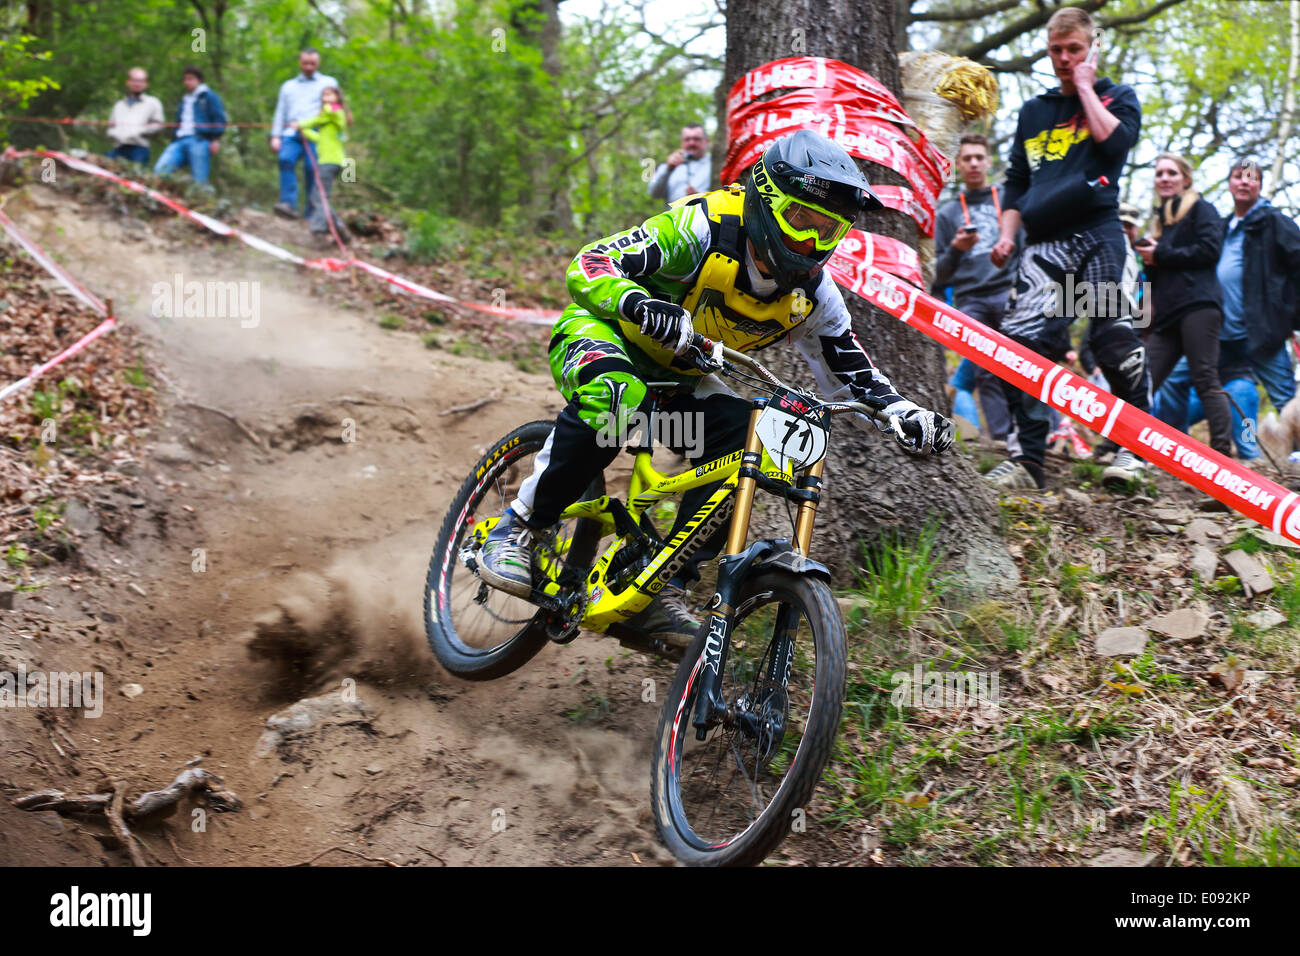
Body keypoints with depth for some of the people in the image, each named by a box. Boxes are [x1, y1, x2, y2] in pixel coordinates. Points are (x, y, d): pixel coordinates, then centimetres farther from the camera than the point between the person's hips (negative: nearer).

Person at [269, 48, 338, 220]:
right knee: (285, 159, -25)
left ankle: (311, 212, -12)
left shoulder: (328, 83, 22)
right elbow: (280, 112, 24)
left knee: (312, 167, -17)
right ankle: (289, 204, -32)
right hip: (291, 133, 2)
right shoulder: (288, 86, 30)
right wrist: (275, 136, 9)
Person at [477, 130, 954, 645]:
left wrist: (909, 414, -22)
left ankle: (665, 589, -11)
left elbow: (853, 375, -2)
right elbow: (587, 267, -33)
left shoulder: (810, 293, -11)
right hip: (599, 332, -6)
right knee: (615, 395, -40)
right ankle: (517, 530, -25)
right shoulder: (704, 227, -28)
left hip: (674, 374, 6)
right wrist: (643, 306, -53)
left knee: (741, 440, -20)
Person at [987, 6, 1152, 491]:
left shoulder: (1118, 97, 12)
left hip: (1098, 236, -3)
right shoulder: (1034, 111, 22)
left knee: (1115, 342, -11)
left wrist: (1085, 87, -2)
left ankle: (1134, 448, 3)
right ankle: (1028, 457, -5)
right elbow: (1016, 181, 25)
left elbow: (1115, 142, -10)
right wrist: (1006, 233, 11)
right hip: (1043, 244, 3)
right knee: (1021, 345, -10)